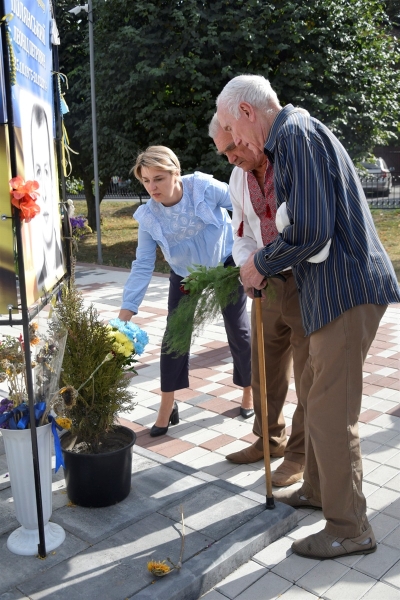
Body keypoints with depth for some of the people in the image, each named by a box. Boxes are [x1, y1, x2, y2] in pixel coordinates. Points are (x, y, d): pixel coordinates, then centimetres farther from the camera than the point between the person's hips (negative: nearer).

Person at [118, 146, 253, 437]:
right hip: (186, 276, 2)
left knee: (239, 330, 5)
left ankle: (250, 391, 27)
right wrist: (127, 309, -24)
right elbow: (143, 266, -18)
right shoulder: (148, 216, -19)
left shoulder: (203, 187, -27)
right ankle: (167, 406, 9)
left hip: (227, 265, -2)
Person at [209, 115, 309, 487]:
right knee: (265, 367, 15)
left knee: (308, 372, 3)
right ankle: (269, 439, 35)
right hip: (270, 284, 7)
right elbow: (243, 237, 12)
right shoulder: (238, 178, 9)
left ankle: (301, 452, 20)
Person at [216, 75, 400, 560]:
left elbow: (311, 230, -24)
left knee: (330, 411, -3)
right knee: (314, 393, 20)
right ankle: (317, 489, 38)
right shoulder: (290, 138, 20)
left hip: (347, 291, -11)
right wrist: (263, 265, 14)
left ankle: (349, 529, 12)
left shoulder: (296, 134, -13)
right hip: (334, 289, 11)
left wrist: (261, 264, -9)